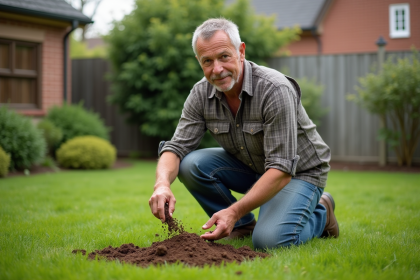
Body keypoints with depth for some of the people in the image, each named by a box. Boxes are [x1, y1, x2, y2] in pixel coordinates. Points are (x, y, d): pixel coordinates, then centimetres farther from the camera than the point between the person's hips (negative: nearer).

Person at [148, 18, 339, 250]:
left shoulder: (275, 90, -31)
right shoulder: (201, 94, -12)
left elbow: (281, 169, -33)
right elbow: (176, 147, -14)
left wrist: (234, 211, -41)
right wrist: (162, 184, -36)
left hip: (298, 172, -5)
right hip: (251, 168, 6)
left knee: (268, 240, -29)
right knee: (191, 164, -19)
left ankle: (320, 213, 5)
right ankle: (243, 226, 2)